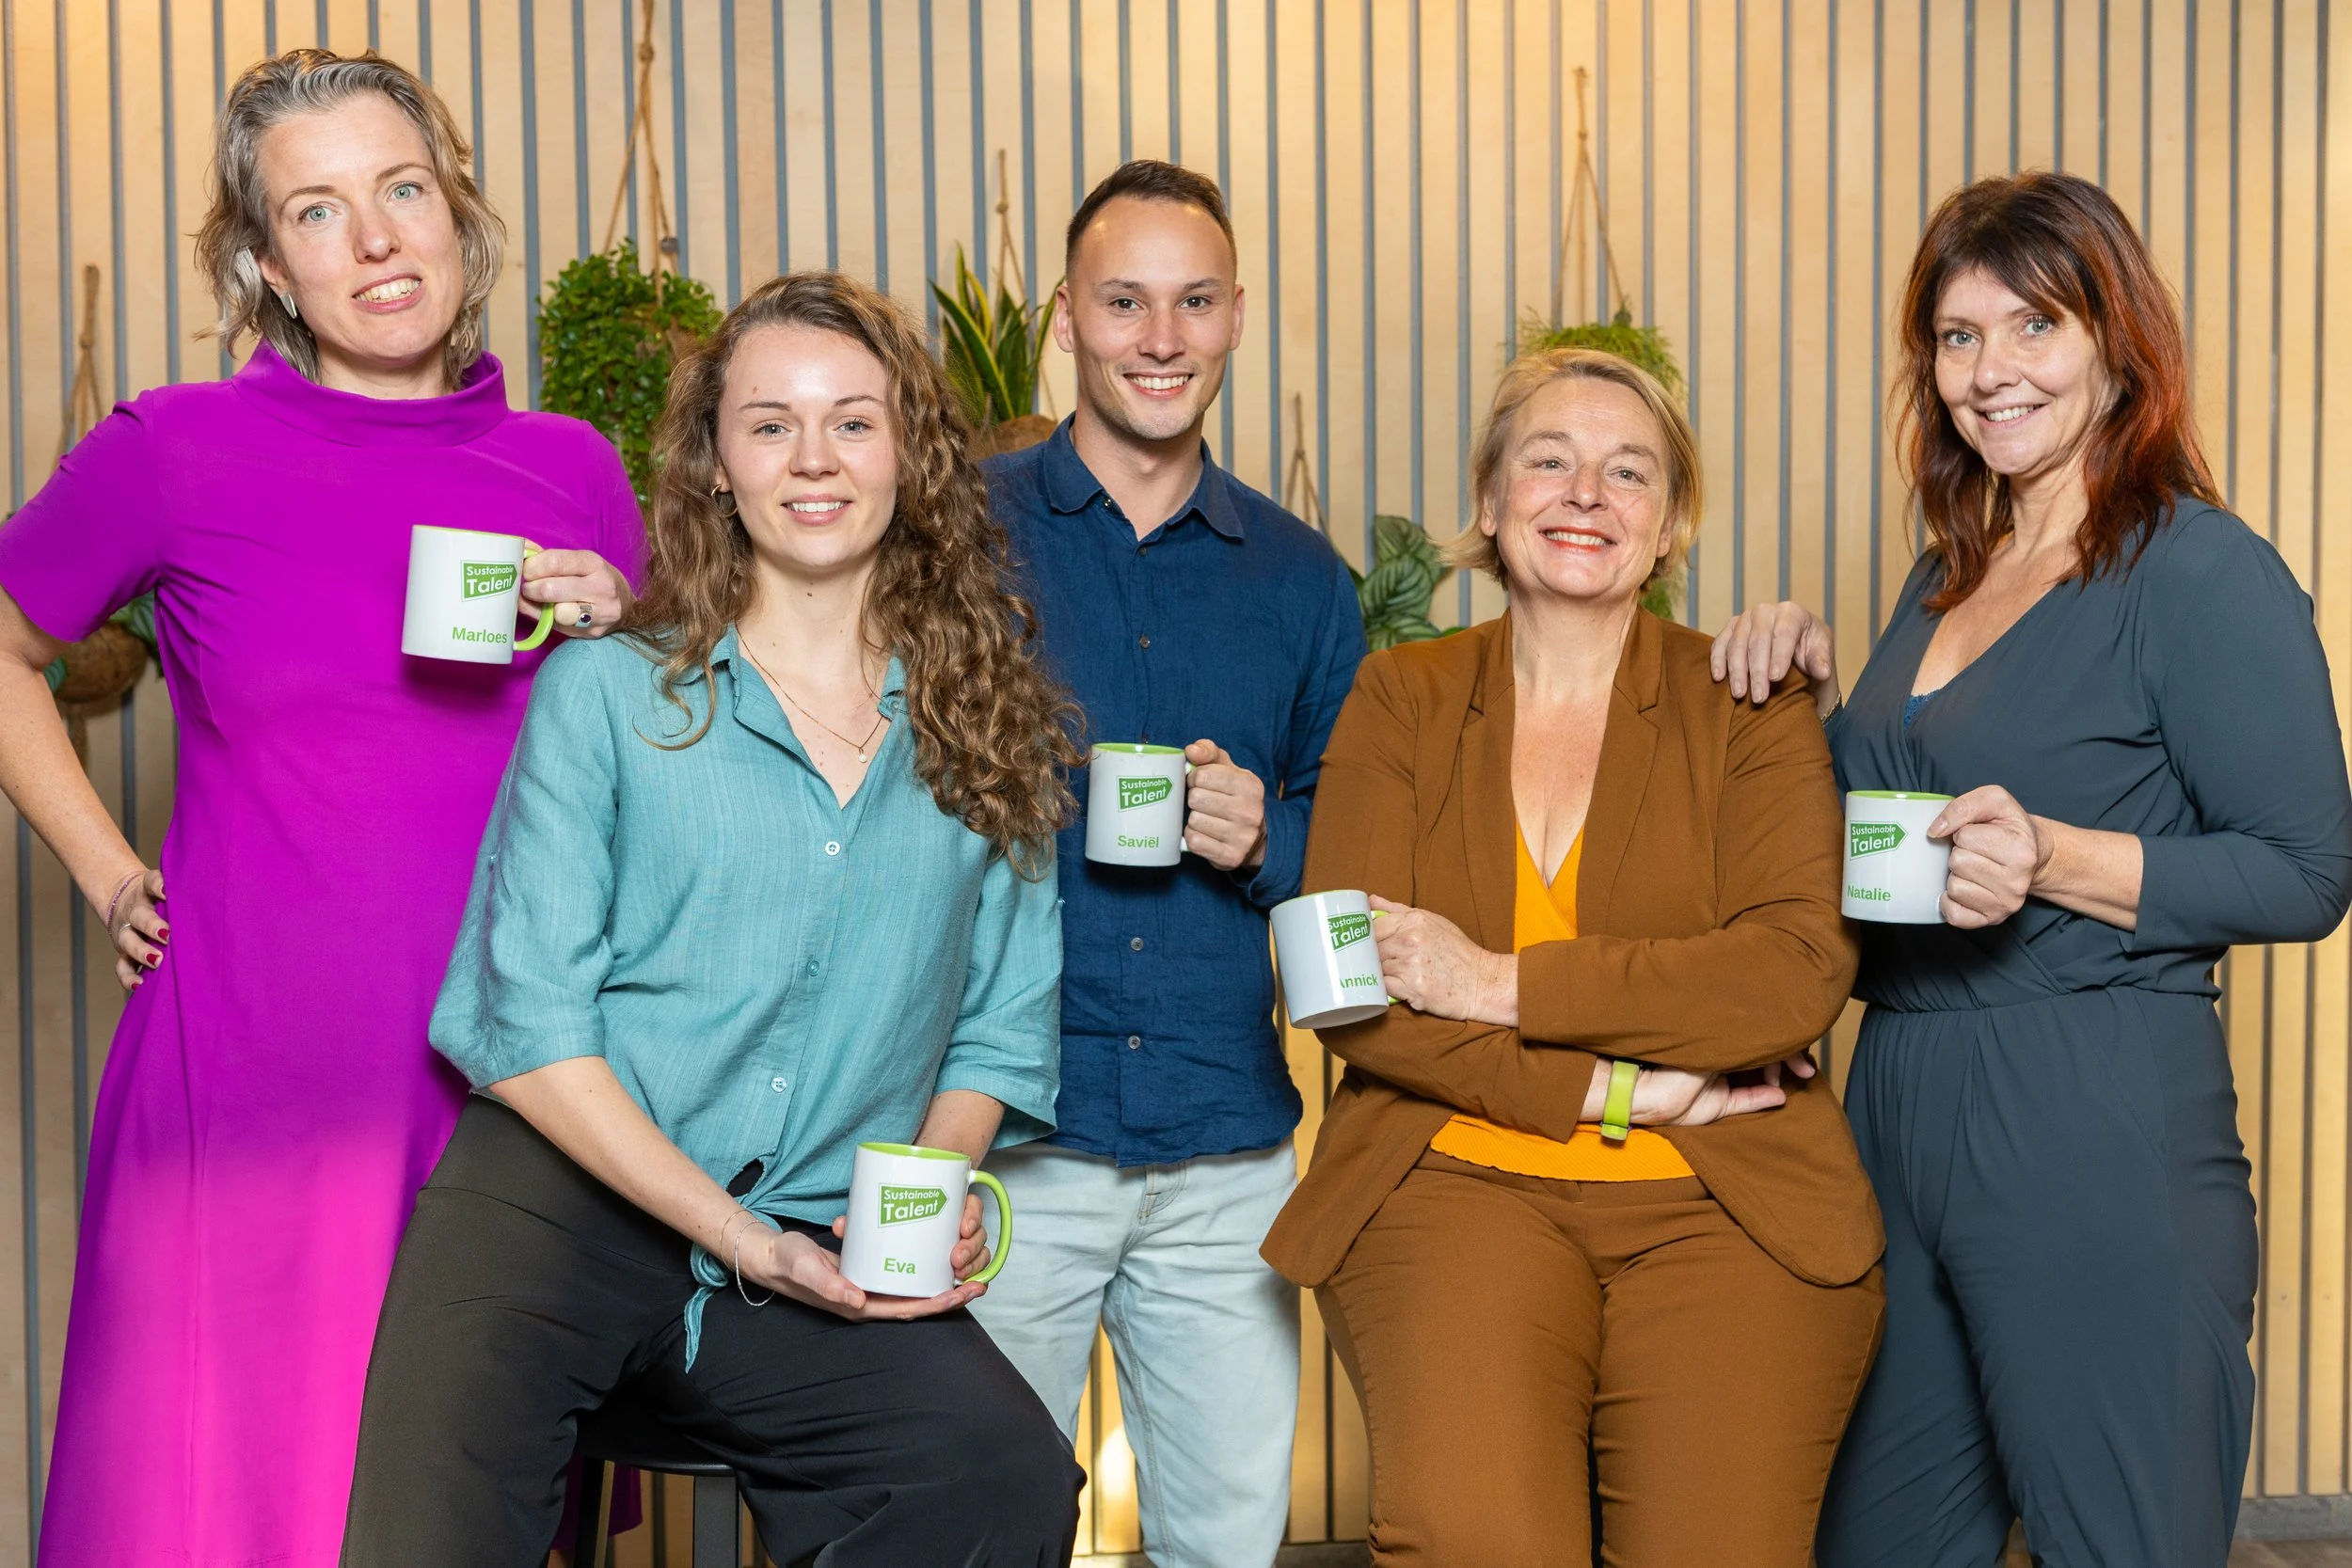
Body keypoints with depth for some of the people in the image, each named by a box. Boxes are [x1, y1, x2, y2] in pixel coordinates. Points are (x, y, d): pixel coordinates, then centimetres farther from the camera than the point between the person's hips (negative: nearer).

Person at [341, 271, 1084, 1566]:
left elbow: (1002, 1024, 17)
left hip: (818, 1255, 3)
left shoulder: (986, 728, 13)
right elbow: (526, 1027, -1)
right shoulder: (606, 695, 5)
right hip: (560, 1193, -2)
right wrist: (743, 1242, -10)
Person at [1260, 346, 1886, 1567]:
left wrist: (1499, 982, -11)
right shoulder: (1400, 698, 11)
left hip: (1723, 1213, 1)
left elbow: (1800, 971, -6)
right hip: (1456, 1185, 0)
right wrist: (1618, 1089, -9)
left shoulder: (1748, 706, 10)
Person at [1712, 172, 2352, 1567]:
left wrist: (2053, 860, -24)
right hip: (1898, 1101, 8)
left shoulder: (2203, 573, -9)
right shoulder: (1950, 579, 15)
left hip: (2099, 1131, -8)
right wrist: (1818, 696, 5)